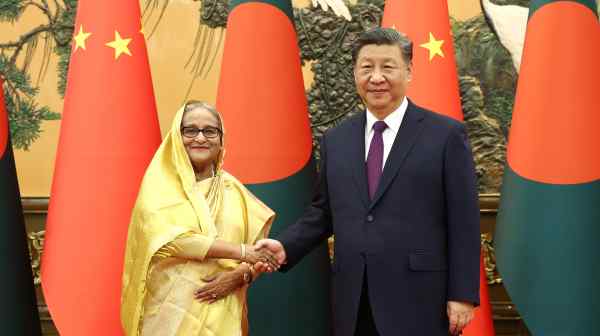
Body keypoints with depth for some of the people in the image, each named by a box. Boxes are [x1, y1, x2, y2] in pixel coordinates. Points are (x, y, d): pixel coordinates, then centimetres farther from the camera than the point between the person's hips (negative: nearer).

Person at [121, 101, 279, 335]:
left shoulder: (234, 190, 9)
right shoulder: (160, 184, -1)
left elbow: (260, 249, 9)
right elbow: (167, 237, -16)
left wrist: (239, 275, -12)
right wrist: (240, 251, -17)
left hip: (221, 314, 3)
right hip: (169, 312, -3)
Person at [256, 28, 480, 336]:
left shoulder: (446, 134, -2)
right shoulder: (335, 140, 10)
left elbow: (463, 222, -4)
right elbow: (322, 212, 13)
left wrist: (462, 295, -7)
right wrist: (286, 247, -3)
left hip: (417, 298, -4)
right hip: (354, 301, 4)